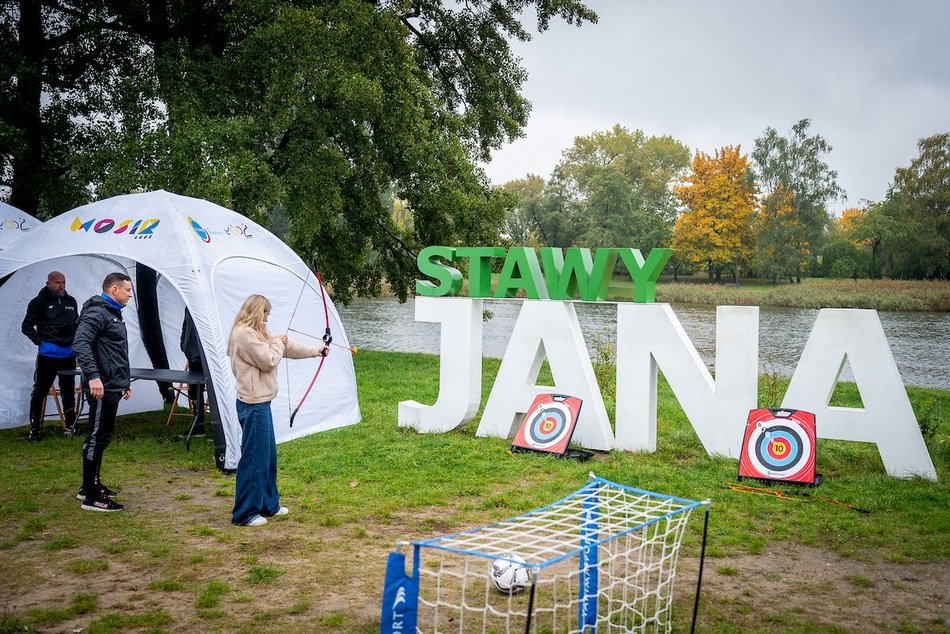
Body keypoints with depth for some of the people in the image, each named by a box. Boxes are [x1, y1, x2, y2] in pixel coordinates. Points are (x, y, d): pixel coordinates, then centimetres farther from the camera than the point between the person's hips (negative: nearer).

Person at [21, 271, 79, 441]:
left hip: (69, 354, 5)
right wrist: (39, 340, -10)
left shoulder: (70, 301, 9)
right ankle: (34, 428, 7)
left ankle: (70, 425, 23)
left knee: (68, 390, 13)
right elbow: (27, 326, -1)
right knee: (40, 391, 0)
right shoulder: (39, 302, -5)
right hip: (48, 354, -5)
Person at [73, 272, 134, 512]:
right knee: (97, 437, -7)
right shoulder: (97, 313, -13)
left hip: (112, 387, 11)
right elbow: (80, 343, -26)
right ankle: (91, 497, -2)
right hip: (101, 388, -11)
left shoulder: (114, 314, 20)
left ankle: (91, 485, 28)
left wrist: (125, 381, 28)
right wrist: (92, 375, -34)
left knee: (103, 436, 17)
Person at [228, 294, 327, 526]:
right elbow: (269, 360, -18)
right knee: (254, 457, -5)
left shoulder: (257, 333, 16)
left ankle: (268, 504, 28)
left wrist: (315, 350, 25)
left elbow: (287, 348, 23)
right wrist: (277, 343, -1)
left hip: (260, 402, 11)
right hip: (253, 404, -11)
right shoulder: (244, 335, -16)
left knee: (268, 455, 17)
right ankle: (244, 513, 3)